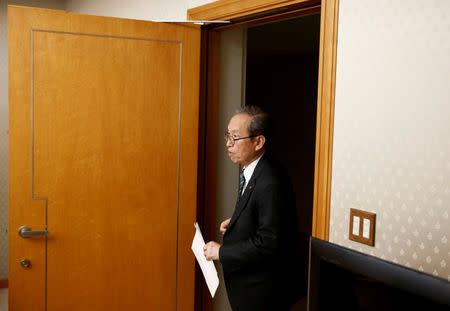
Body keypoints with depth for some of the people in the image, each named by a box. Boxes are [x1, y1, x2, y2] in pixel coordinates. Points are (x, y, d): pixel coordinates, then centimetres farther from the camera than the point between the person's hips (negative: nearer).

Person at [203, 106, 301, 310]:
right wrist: (235, 223, 1)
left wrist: (221, 252, -21)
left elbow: (269, 243, -28)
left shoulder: (270, 182, -27)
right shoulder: (252, 171, 3)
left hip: (263, 292, -9)